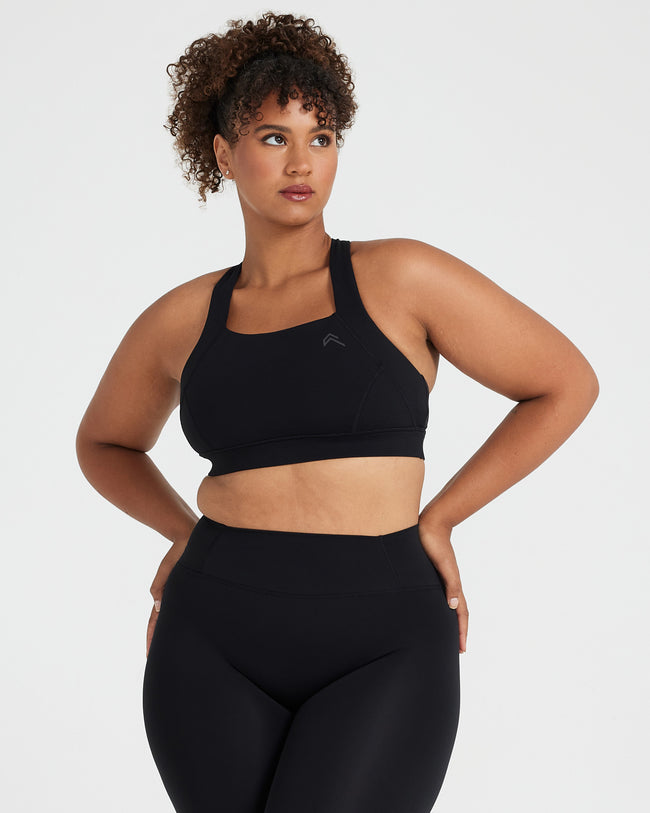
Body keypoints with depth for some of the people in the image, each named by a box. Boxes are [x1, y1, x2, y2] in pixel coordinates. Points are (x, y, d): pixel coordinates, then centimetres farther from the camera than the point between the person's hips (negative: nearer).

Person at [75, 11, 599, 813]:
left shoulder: (402, 277, -1)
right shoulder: (180, 320, 8)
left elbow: (566, 384, 3)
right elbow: (104, 442, 26)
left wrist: (436, 520, 0)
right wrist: (189, 534, 8)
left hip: (382, 653, -3)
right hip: (218, 647, 3)